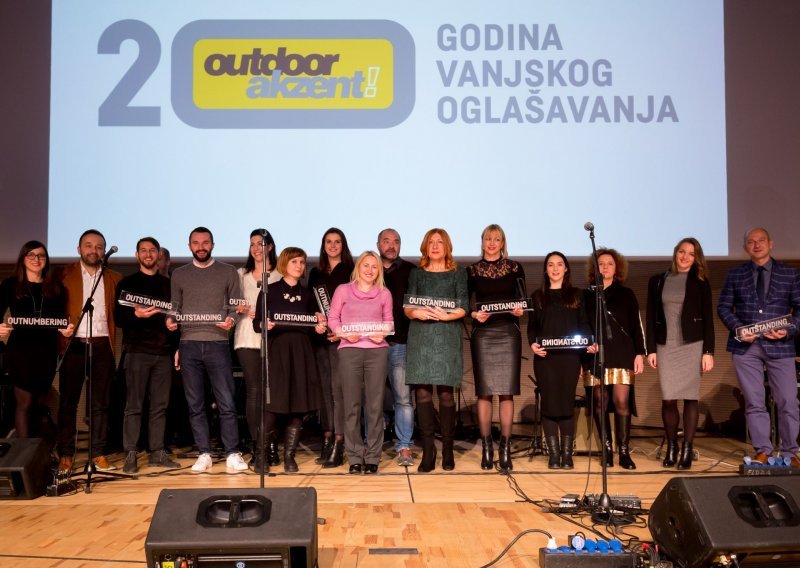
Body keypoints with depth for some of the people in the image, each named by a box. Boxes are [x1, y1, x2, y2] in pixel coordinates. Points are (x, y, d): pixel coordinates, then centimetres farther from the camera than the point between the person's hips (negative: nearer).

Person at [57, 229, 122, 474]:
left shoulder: (114, 279, 13)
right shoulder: (65, 275, 7)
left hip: (102, 345, 2)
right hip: (74, 344, -2)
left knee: (101, 403, 4)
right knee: (68, 401, 2)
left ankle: (98, 454, 9)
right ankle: (65, 456, 8)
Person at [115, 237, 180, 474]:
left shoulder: (167, 284, 16)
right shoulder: (128, 283, 7)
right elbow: (118, 317, -1)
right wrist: (136, 314, -20)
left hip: (163, 352, 3)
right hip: (137, 351, -3)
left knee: (160, 405, 4)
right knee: (134, 405, -3)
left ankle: (158, 453, 9)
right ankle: (130, 455, 0)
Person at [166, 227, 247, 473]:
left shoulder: (228, 272, 9)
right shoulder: (179, 274, 14)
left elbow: (236, 305, 7)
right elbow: (175, 306, 15)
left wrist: (230, 319, -13)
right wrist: (170, 321, -6)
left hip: (217, 343, -2)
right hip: (189, 344, 2)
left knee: (227, 403, -5)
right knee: (195, 404, 4)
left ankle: (232, 454, 2)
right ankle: (204, 455, 12)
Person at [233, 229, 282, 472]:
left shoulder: (279, 274, 7)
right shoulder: (242, 274, 17)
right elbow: (236, 304, 19)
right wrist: (241, 310, -2)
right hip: (247, 338, 1)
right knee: (253, 391, -6)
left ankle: (270, 444, 12)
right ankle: (258, 449, -7)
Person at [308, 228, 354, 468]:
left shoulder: (350, 271, 2)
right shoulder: (315, 273, 17)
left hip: (341, 337, -5)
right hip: (319, 336, 5)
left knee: (338, 387, -9)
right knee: (324, 388, 5)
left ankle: (338, 444, -9)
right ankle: (327, 438, 10)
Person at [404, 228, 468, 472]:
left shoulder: (458, 273, 11)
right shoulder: (416, 273, 16)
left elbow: (463, 308, 3)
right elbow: (406, 306, 10)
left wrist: (445, 316, -16)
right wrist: (416, 313, -13)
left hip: (447, 336, -1)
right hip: (420, 336, 2)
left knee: (445, 393, -5)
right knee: (422, 392, -5)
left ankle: (447, 450, 5)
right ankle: (427, 450, 0)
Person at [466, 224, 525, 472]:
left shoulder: (514, 268, 9)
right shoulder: (472, 270, 8)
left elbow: (522, 300, 8)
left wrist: (520, 311, -13)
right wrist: (473, 314, -11)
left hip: (508, 333, 0)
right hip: (482, 333, 0)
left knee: (507, 391, -3)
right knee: (484, 392, -2)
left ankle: (505, 448, 2)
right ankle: (486, 449, 5)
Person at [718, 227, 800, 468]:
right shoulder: (735, 275, 8)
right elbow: (724, 307, 8)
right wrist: (738, 328, -8)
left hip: (779, 346, 0)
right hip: (746, 346, 1)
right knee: (754, 402, 4)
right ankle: (762, 451, 12)